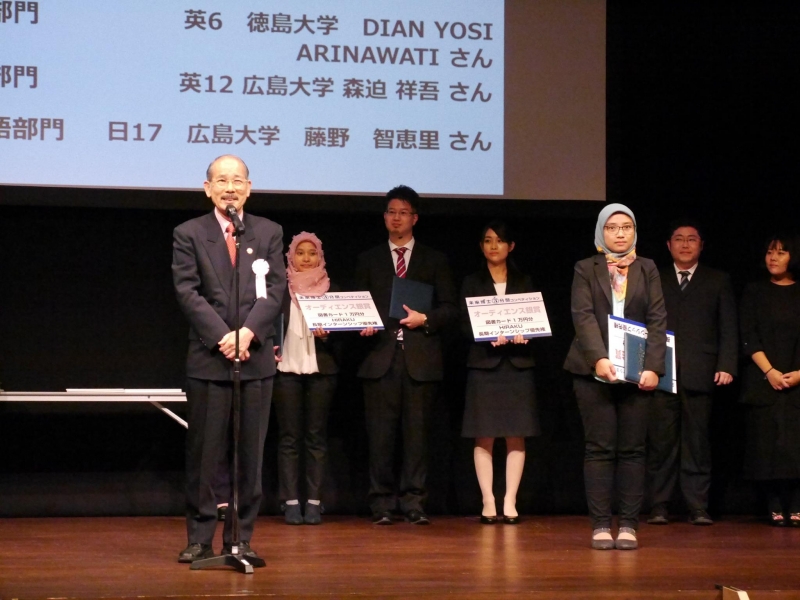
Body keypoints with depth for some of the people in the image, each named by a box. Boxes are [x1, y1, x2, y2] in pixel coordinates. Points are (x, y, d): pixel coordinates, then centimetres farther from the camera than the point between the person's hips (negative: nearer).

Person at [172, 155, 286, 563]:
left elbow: (275, 290, 1)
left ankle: (240, 539, 10)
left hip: (256, 357, 2)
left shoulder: (269, 233, 9)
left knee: (250, 454, 4)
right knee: (203, 454, 1)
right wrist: (222, 337, -15)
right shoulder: (189, 234, 4)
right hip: (208, 358, -2)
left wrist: (247, 333, -13)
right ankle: (199, 539, 7)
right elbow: (188, 292, -5)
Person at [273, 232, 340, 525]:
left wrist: (327, 333, -13)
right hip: (287, 368, -1)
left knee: (316, 437, 1)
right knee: (289, 437, -2)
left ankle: (314, 502, 2)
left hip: (320, 369, 1)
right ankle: (291, 502, -1)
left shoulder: (330, 288, 10)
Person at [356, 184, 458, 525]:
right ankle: (382, 505, 0)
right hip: (380, 357, 1)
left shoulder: (434, 262, 13)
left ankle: (414, 503, 2)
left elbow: (450, 309, 8)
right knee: (380, 435, -3)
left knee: (416, 434, -1)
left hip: (421, 359, 0)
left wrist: (425, 319, -9)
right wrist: (363, 324, -6)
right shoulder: (368, 261, 16)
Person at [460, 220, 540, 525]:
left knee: (516, 436, -2)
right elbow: (465, 323, 1)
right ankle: (488, 502, 0)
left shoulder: (524, 283, 14)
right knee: (484, 436, -4)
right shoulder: (472, 283, 9)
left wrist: (523, 334, -13)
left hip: (518, 363, 1)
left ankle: (510, 502, 1)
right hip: (484, 363, -1)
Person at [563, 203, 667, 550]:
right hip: (594, 372, -1)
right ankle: (600, 526, -1)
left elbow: (658, 320, 4)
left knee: (632, 450, 1)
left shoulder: (647, 270, 12)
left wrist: (653, 367, -9)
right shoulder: (585, 269, 7)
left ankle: (629, 525, 3)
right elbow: (583, 316, -5)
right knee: (599, 449, -2)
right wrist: (599, 359, -20)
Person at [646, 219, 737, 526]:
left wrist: (726, 365, -3)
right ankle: (658, 506, 2)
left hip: (699, 372, 0)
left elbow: (728, 327, 8)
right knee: (661, 441, -2)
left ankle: (698, 507, 2)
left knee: (697, 441, -1)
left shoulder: (718, 281, 14)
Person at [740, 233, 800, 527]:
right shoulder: (754, 293, 9)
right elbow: (749, 337, 2)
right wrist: (769, 371, -10)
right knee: (768, 444, -5)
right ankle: (775, 509, -3)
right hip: (763, 381, 0)